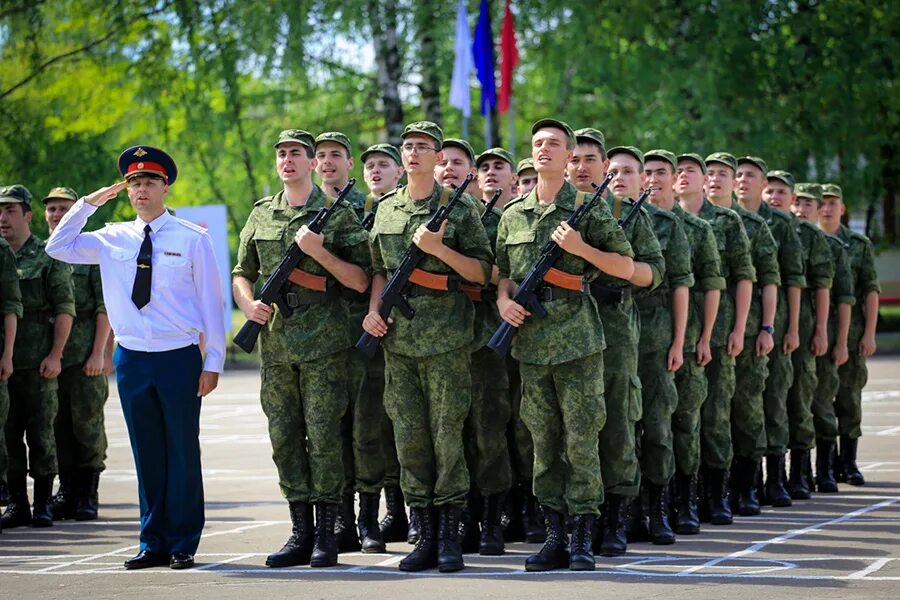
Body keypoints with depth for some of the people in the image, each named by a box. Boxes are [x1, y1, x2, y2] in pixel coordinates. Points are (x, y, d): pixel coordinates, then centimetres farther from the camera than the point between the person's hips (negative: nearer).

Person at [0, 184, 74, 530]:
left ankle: (43, 504, 7)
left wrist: (55, 355, -12)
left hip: (38, 362, -4)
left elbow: (64, 309, -4)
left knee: (41, 433, 0)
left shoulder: (49, 257, 0)